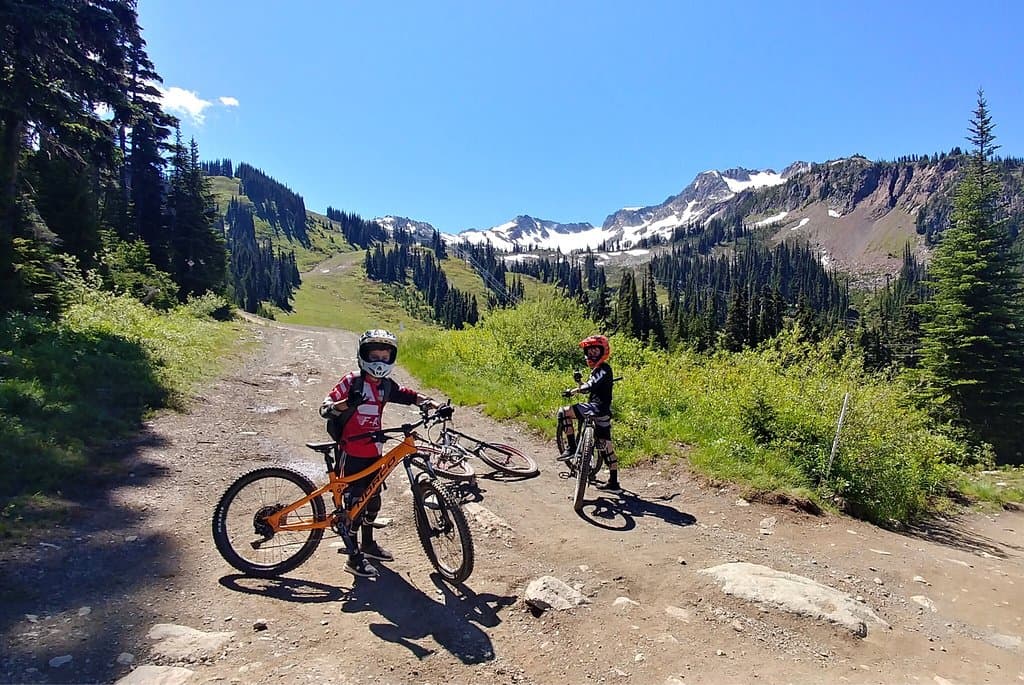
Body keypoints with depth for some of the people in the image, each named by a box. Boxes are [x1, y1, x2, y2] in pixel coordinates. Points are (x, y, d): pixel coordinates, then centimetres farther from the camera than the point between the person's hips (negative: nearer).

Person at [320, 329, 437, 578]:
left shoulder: (386, 385, 4)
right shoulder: (352, 381, -13)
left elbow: (409, 395, 2)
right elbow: (324, 409, -16)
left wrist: (432, 404, -17)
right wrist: (347, 402, -36)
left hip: (374, 453, 7)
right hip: (353, 453, -6)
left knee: (373, 500, 18)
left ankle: (368, 544, 38)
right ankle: (354, 558, 15)